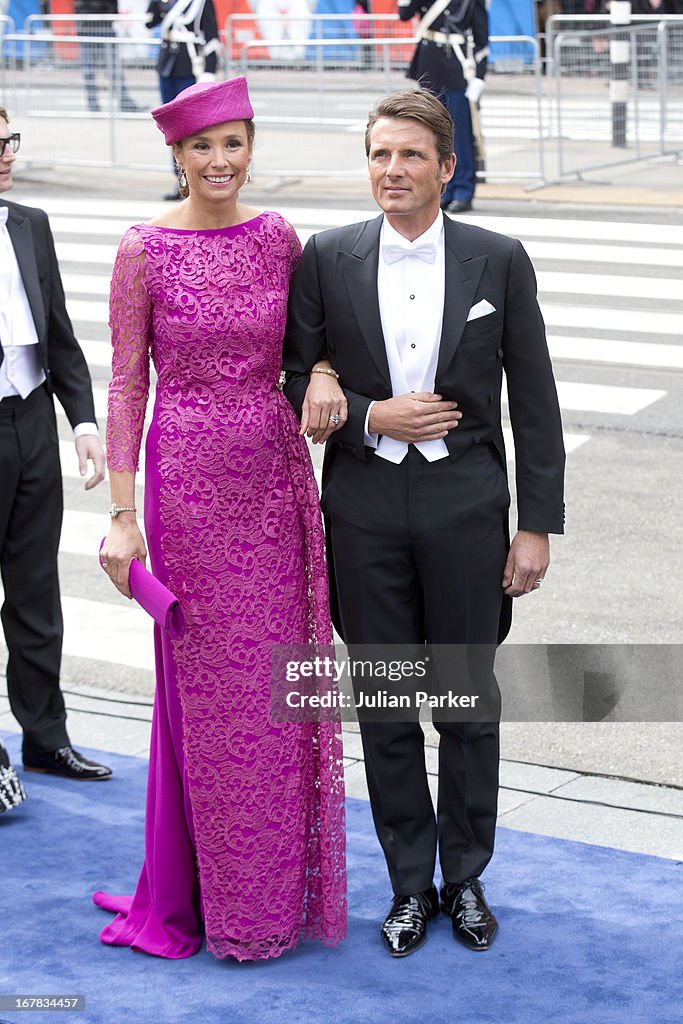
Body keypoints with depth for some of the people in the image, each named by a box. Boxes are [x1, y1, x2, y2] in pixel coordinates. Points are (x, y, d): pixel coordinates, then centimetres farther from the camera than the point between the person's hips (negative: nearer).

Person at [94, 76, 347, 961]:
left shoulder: (277, 239, 4)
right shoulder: (144, 250, -6)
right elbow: (127, 383, -5)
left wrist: (324, 375, -8)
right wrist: (122, 514, -9)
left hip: (276, 479, 3)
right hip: (190, 481, -3)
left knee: (277, 679, 9)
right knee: (208, 683, 5)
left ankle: (281, 880, 26)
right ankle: (218, 897, 20)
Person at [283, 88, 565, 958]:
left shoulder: (499, 261, -2)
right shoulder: (327, 260, 0)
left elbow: (534, 404, 0)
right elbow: (298, 388, 4)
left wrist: (538, 525, -3)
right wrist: (370, 418, -13)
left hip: (465, 506, -1)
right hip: (366, 510, 1)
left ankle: (465, 879, 26)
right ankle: (410, 885, 24)